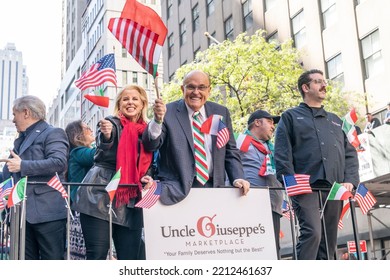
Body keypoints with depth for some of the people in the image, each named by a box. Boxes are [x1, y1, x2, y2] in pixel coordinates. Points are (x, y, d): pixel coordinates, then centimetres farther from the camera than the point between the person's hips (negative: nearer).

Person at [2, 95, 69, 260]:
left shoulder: (53, 133, -4)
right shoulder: (21, 139, 24)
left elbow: (59, 162, -20)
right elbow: (9, 172, 31)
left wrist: (22, 166, -20)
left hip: (47, 211, -9)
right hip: (23, 212, 9)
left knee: (53, 259, -4)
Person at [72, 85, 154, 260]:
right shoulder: (112, 123, 1)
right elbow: (103, 147, -20)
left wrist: (146, 178, 0)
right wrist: (106, 135, -42)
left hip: (130, 204, 5)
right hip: (100, 198, -4)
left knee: (130, 257, 2)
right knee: (97, 254, -9)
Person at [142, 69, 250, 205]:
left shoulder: (221, 113, 10)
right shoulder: (168, 112, -1)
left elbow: (230, 152, 15)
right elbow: (150, 145, -9)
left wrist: (238, 179, 2)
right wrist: (158, 119, -25)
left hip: (213, 187, 3)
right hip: (178, 188, -3)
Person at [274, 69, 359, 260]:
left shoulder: (335, 121, 26)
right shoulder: (291, 117, 10)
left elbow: (350, 153, 20)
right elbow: (282, 154, -1)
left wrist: (350, 180, 3)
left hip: (334, 190, 6)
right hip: (306, 188, -5)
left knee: (329, 240, 6)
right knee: (311, 233, -21)